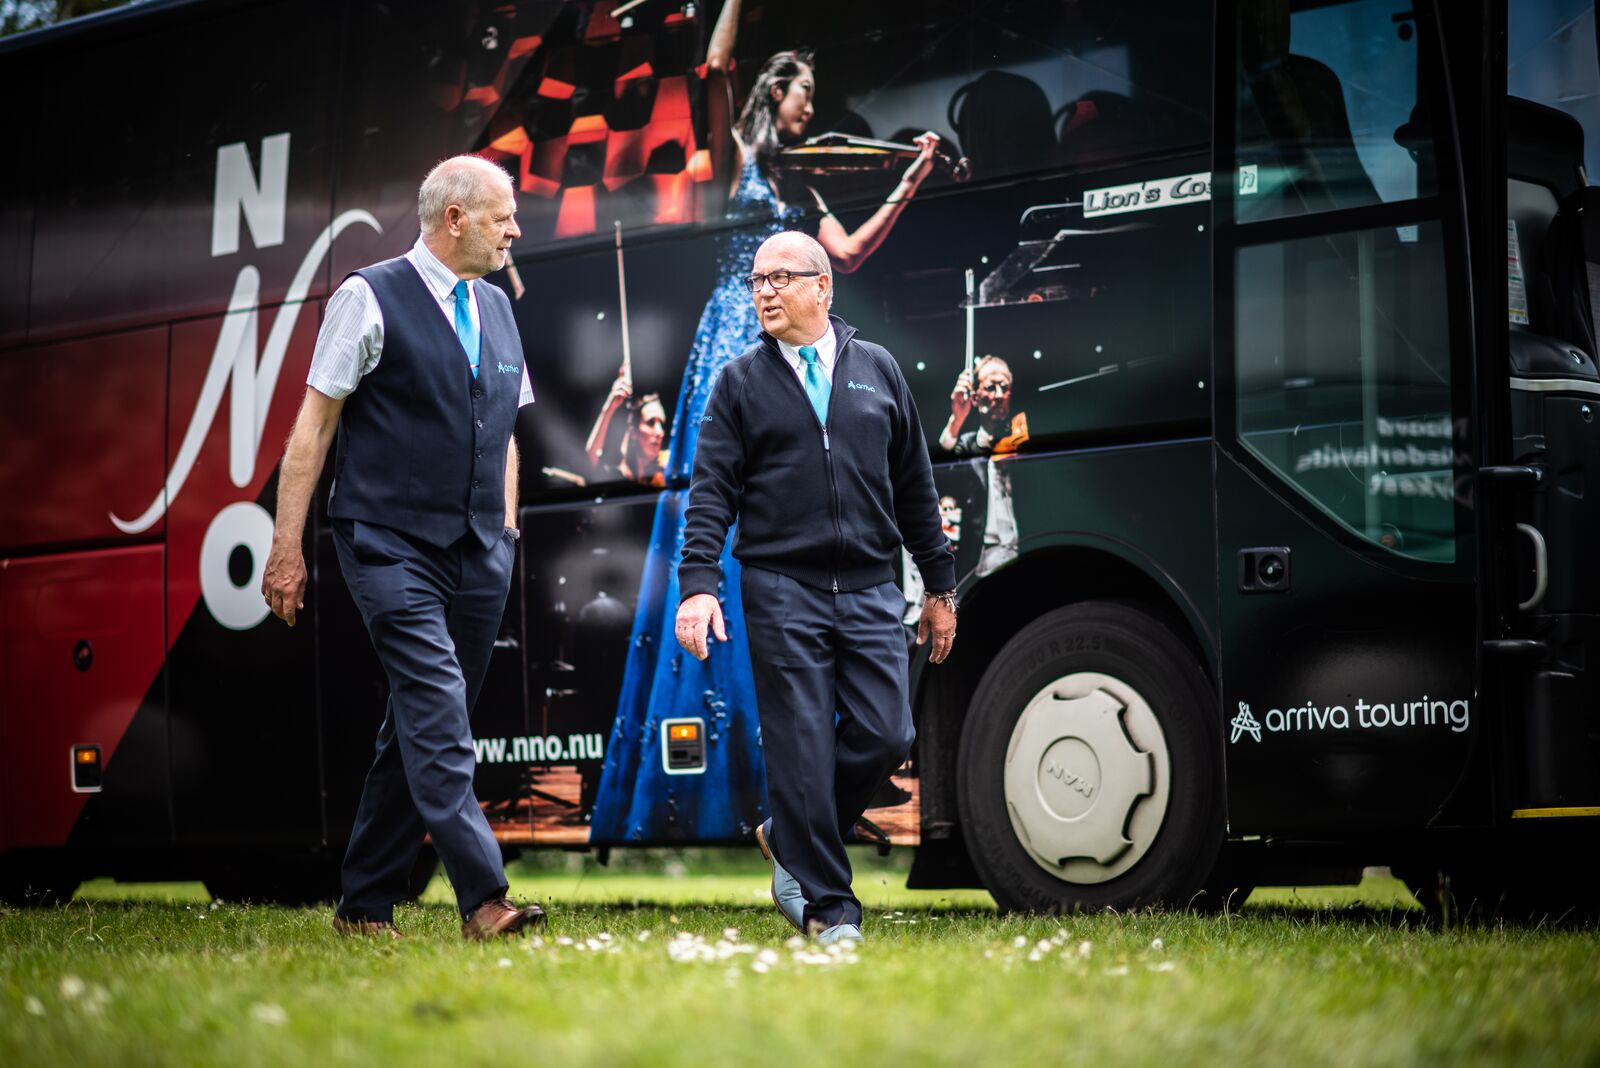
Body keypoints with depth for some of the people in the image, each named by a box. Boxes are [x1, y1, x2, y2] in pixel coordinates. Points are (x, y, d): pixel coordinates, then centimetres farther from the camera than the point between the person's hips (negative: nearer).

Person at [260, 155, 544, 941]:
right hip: (391, 546, -7)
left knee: (420, 729, 9)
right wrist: (287, 548, -8)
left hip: (477, 555, 7)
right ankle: (482, 899, -21)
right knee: (437, 716, -17)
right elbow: (315, 424, -5)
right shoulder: (370, 299, -4)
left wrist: (506, 536, 15)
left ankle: (365, 905, 18)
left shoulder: (496, 309, 16)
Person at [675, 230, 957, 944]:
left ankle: (789, 838, 20)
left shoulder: (878, 371, 12)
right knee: (802, 750, -3)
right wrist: (698, 584, -13)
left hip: (870, 591, 2)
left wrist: (939, 587, 14)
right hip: (781, 593, -2)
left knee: (884, 736, -5)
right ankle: (827, 907, 7)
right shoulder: (740, 383, 7)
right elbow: (712, 493, 0)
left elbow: (913, 488, 15)